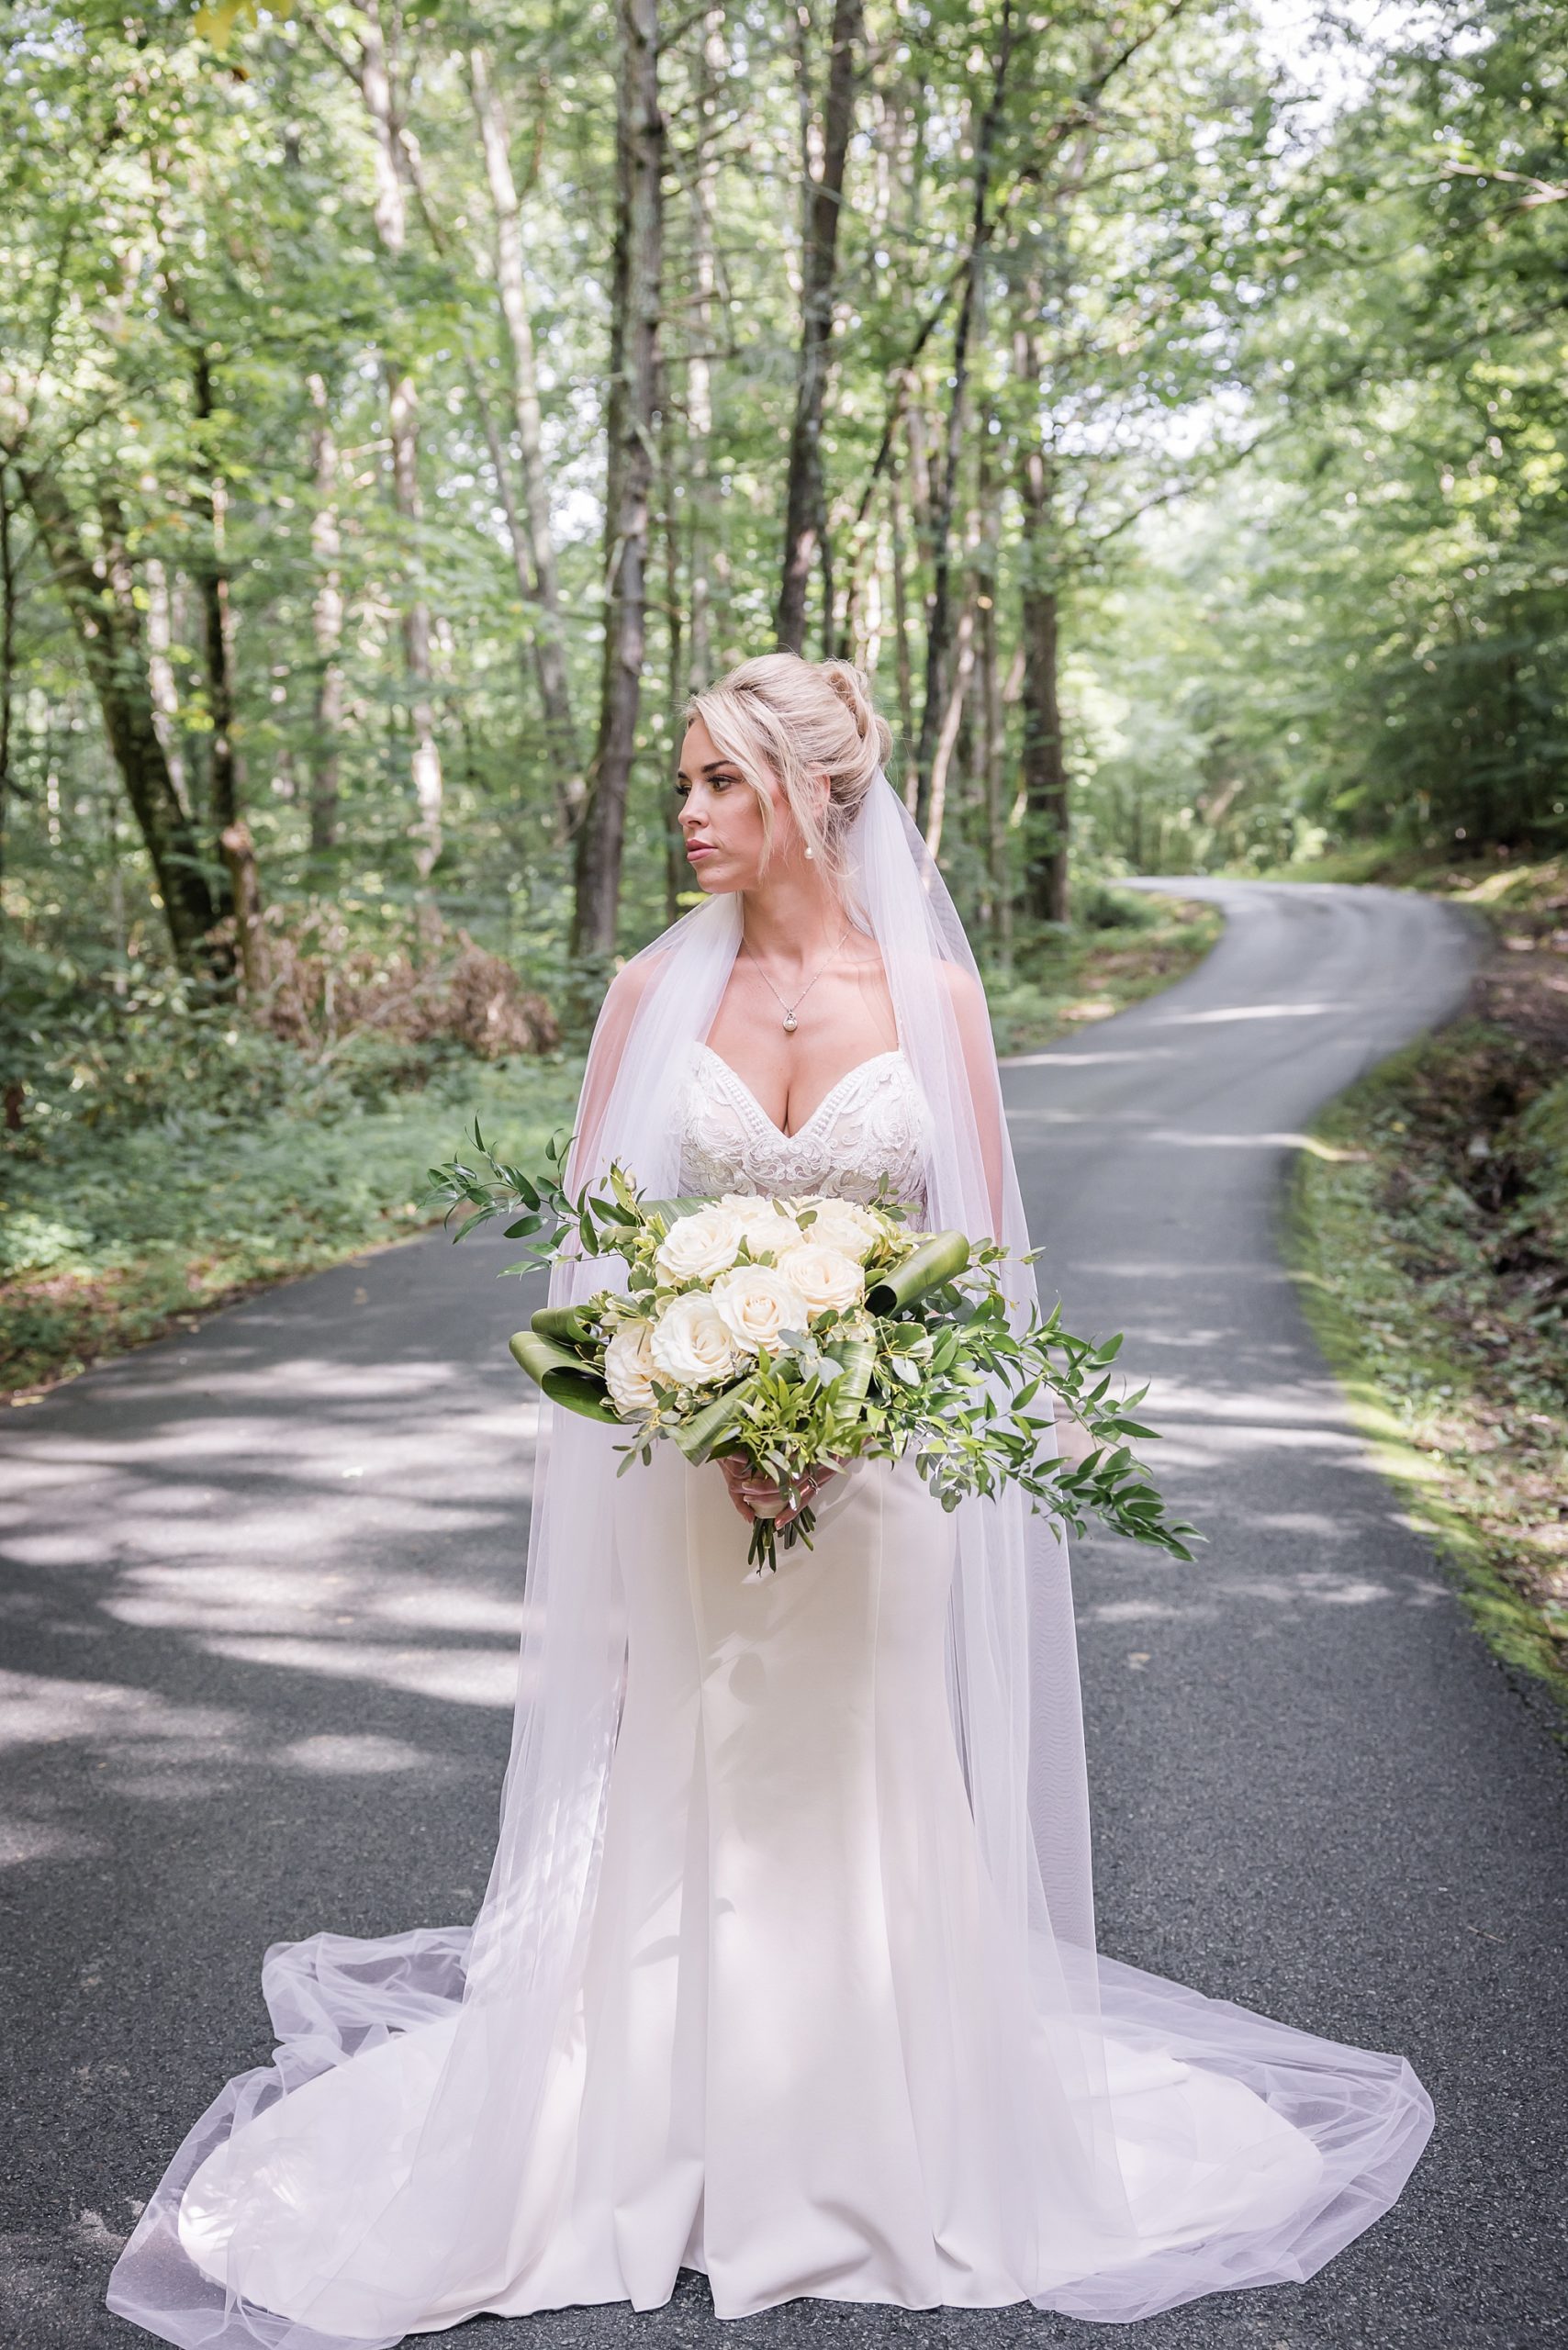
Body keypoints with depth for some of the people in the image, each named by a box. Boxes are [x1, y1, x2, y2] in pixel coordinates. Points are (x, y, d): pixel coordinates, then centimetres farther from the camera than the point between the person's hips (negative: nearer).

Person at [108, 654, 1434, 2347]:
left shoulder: (930, 993, -3)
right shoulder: (656, 987, 0)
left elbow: (983, 1245, 0)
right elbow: (589, 1237, 0)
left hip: (882, 1456, 0)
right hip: (689, 1456, 1)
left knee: (873, 1797, 8)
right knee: (687, 1793, 7)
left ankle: (882, 2155, 30)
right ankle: (676, 2142, 27)